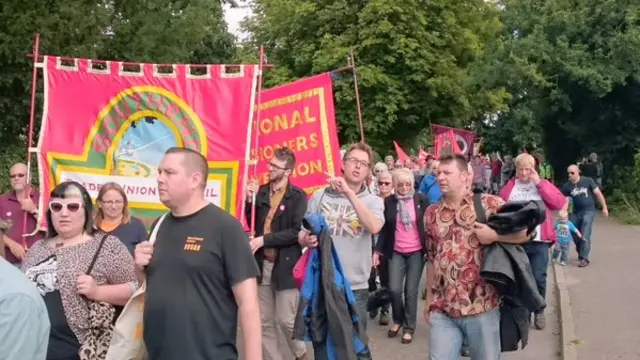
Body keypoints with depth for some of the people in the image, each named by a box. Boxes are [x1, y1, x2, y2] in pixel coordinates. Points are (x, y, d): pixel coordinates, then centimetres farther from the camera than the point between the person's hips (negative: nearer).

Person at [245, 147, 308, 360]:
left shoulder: (298, 196, -8)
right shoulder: (261, 192, 6)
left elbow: (297, 231, -16)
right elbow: (253, 224, 10)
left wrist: (264, 239, -18)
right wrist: (250, 200, -5)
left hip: (285, 266, -5)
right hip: (262, 264, 5)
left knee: (286, 319, 2)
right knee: (264, 322, 10)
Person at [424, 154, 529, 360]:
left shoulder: (489, 204, -4)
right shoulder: (431, 213, 9)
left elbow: (525, 232, -4)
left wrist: (494, 235, -18)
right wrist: (429, 299, 15)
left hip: (482, 307, -3)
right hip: (442, 310, 3)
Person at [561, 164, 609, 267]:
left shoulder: (588, 181, -10)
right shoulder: (567, 186, -4)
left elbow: (598, 193, -5)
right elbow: (565, 201, -4)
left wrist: (604, 207, -6)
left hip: (588, 211, -4)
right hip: (576, 212, 4)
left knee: (585, 236, -11)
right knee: (575, 235, 10)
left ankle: (584, 258, -5)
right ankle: (581, 253, 34)